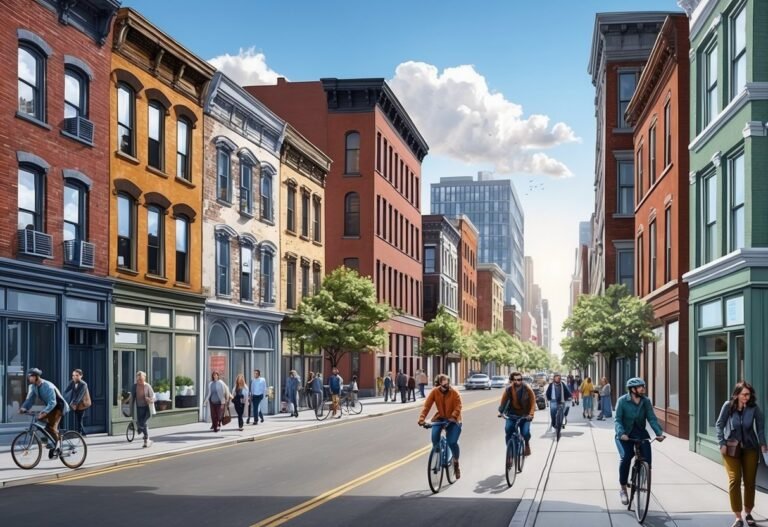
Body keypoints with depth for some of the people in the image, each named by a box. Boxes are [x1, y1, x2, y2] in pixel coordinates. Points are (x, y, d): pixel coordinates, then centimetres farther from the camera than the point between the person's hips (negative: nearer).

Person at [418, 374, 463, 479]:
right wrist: (421, 419, -28)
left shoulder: (454, 392, -15)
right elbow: (426, 406, -16)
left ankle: (456, 464, 10)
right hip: (440, 417, 2)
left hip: (453, 420, -2)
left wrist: (453, 417, -36)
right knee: (434, 437, -24)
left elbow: (458, 407, -20)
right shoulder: (434, 392, -11)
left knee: (452, 442, -16)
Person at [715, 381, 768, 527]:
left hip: (750, 448, 1)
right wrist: (722, 443, -10)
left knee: (750, 481, 8)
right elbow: (719, 425, -3)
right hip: (731, 448, -1)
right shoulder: (728, 406, -11)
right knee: (734, 480, -9)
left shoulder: (754, 408, -10)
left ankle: (748, 513, 27)